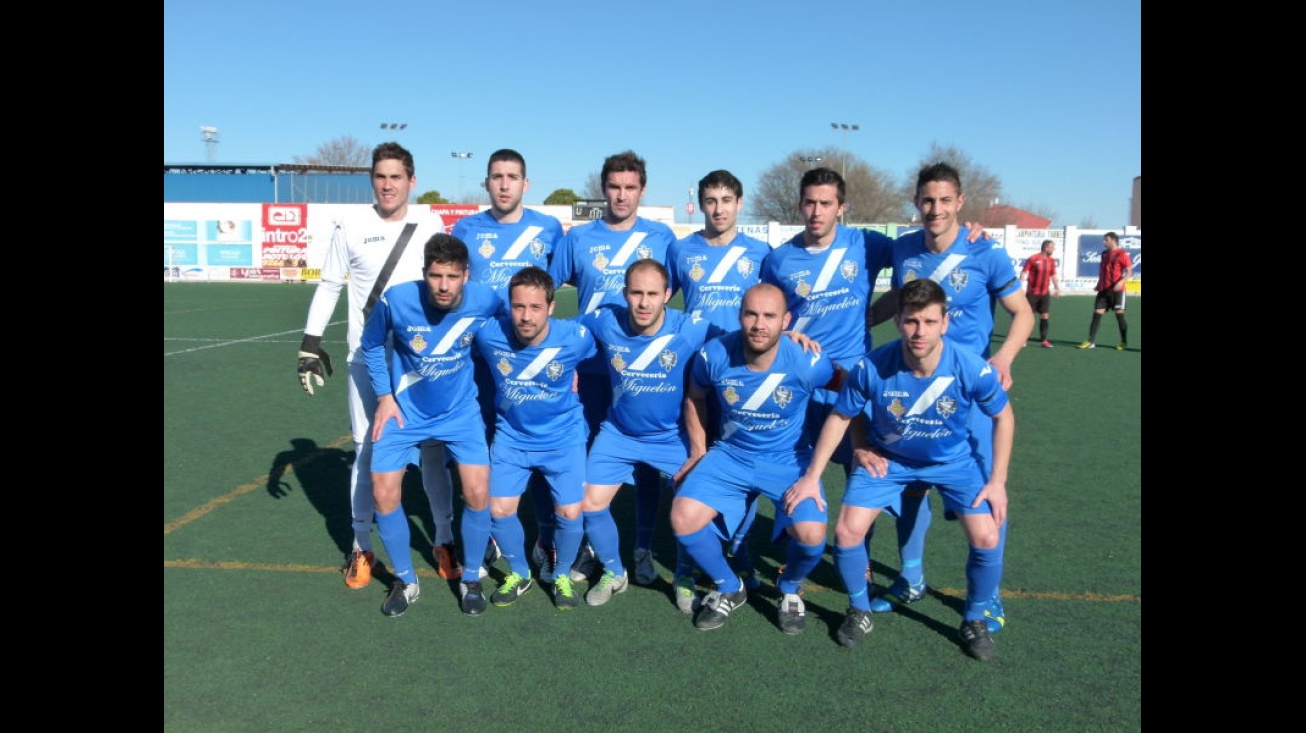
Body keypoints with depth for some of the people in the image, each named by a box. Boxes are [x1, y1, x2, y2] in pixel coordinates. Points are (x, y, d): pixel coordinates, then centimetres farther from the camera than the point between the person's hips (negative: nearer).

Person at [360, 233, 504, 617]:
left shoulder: (485, 301, -22)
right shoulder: (396, 300, -23)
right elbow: (371, 346, -2)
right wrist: (384, 396, -6)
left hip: (461, 411, 0)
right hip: (405, 411, 1)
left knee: (478, 494, -9)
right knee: (384, 495, -4)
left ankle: (471, 578, 17)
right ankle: (405, 581, 20)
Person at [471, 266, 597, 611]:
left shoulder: (576, 338, -23)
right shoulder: (489, 334, -21)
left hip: (563, 437, -1)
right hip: (511, 437, 1)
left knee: (570, 513, -6)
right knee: (499, 509, -3)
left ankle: (562, 575, 24)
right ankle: (519, 573, 26)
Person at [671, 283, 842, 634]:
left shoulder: (806, 362, -22)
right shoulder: (713, 355, -16)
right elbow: (694, 398, 6)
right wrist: (698, 453, 6)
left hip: (789, 460, -2)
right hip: (729, 455, 2)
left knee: (811, 535, -24)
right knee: (683, 518, -17)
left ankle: (789, 590, 15)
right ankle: (730, 589, 13)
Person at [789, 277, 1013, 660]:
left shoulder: (972, 369, -28)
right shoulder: (871, 368, -28)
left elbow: (1003, 416, -7)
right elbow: (840, 417, -10)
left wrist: (997, 481, -10)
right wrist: (812, 476, -10)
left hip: (953, 460, 0)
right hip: (887, 459, 0)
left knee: (987, 538, -15)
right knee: (847, 531, -12)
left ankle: (975, 620, 15)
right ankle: (860, 612, 16)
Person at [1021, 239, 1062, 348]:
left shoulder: (1052, 261, 7)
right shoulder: (1033, 259, -10)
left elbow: (1054, 275, 16)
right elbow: (1023, 273, -7)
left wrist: (1058, 288, 9)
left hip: (1045, 293, 5)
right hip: (1032, 293, -5)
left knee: (1045, 316, -1)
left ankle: (1043, 340, 3)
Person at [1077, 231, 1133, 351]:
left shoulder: (1122, 254, -8)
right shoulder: (1104, 253, 13)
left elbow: (1129, 272, -13)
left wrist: (1121, 282, -27)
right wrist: (1098, 285, 18)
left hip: (1116, 290, -6)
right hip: (1103, 289, 6)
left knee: (1119, 314, 0)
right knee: (1097, 313, 0)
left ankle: (1124, 342, 11)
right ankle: (1091, 341, 1)